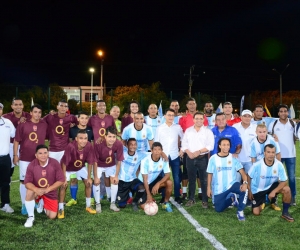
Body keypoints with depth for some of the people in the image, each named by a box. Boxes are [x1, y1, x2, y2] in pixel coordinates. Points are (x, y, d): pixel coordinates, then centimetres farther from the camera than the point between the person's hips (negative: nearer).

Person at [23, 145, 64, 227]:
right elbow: (27, 182, -16)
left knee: (52, 216, -5)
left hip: (50, 193, 1)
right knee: (29, 193, -36)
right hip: (37, 190, 0)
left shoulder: (55, 163, -19)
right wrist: (36, 190, -36)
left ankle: (42, 203, 29)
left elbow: (61, 180, -17)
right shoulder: (32, 165, -17)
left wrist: (47, 189, -26)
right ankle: (31, 217, -12)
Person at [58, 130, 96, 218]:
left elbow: (90, 163, -16)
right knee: (63, 185, -14)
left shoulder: (89, 146, -30)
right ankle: (61, 209, 2)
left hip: (80, 167, 3)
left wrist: (89, 177, -10)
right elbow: (64, 163, -29)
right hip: (68, 168, -3)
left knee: (88, 183, -1)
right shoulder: (70, 146, -40)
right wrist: (64, 178, -24)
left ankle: (88, 206, 18)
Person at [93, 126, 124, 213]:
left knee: (115, 181, -9)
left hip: (111, 165, 2)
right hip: (99, 165, -2)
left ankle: (113, 204, 6)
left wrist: (116, 176, -12)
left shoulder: (119, 144, -30)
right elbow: (95, 162, -25)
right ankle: (98, 204, 4)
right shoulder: (98, 144, -37)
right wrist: (96, 177, -20)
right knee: (96, 182, -14)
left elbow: (119, 161, -16)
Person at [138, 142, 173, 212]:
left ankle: (166, 203, -4)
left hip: (154, 180, 3)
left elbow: (167, 175, -16)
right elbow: (145, 179, -23)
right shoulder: (145, 161, -25)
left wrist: (158, 184, -33)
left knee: (169, 183, -26)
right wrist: (149, 195, -28)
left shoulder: (164, 160, -15)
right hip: (143, 183, -3)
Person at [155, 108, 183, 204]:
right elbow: (156, 142, 3)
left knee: (176, 177, 3)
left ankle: (177, 197, 15)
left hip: (174, 156, 0)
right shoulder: (160, 128, 0)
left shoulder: (178, 127, 2)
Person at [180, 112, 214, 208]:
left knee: (204, 180, 1)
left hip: (203, 158, -2)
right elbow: (184, 144, 5)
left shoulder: (208, 131, 0)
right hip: (190, 158, 3)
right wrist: (189, 153, -12)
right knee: (191, 179, 10)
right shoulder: (188, 130, 9)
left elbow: (210, 145, -8)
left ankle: (205, 200, 9)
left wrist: (199, 151, -17)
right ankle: (191, 199, 20)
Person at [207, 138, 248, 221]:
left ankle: (240, 211, -10)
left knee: (244, 189, -30)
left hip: (232, 184, -1)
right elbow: (210, 174, 2)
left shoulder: (233, 158, -5)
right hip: (219, 189, 1)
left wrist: (245, 183, -29)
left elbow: (242, 171, -11)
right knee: (219, 209, 4)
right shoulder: (213, 158, -5)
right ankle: (231, 199, 32)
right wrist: (209, 188, 0)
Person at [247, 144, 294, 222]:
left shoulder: (279, 165, -22)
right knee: (256, 213, -4)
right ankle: (261, 202, 32)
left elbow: (284, 181, -17)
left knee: (287, 189, -27)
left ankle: (285, 213, -6)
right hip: (257, 190, -1)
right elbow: (249, 177, -9)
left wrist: (274, 191, -29)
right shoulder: (257, 165, -26)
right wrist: (249, 191, -4)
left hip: (271, 186, 1)